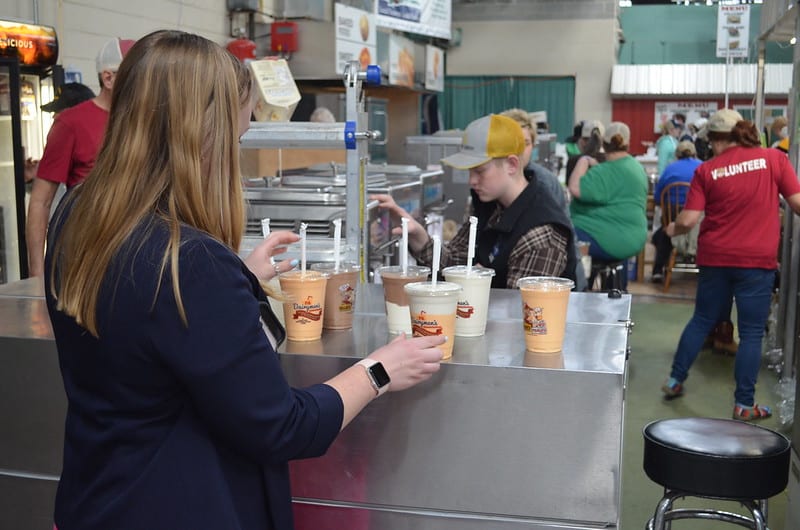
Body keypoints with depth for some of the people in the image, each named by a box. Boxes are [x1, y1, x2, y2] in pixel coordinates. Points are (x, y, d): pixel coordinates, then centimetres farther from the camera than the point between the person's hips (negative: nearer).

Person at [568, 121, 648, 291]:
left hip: (609, 241, -11)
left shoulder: (610, 171, -18)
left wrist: (584, 162, -11)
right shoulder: (635, 166, 14)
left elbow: (576, 189, -26)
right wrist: (596, 167, 20)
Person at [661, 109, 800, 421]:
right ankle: (744, 404, 11)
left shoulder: (707, 170, -2)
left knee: (702, 321, 19)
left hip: (714, 257, 2)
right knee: (752, 333, 7)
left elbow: (688, 220, -5)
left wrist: (673, 229, 16)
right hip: (757, 260, -2)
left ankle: (675, 380, 29)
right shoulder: (773, 159, -4)